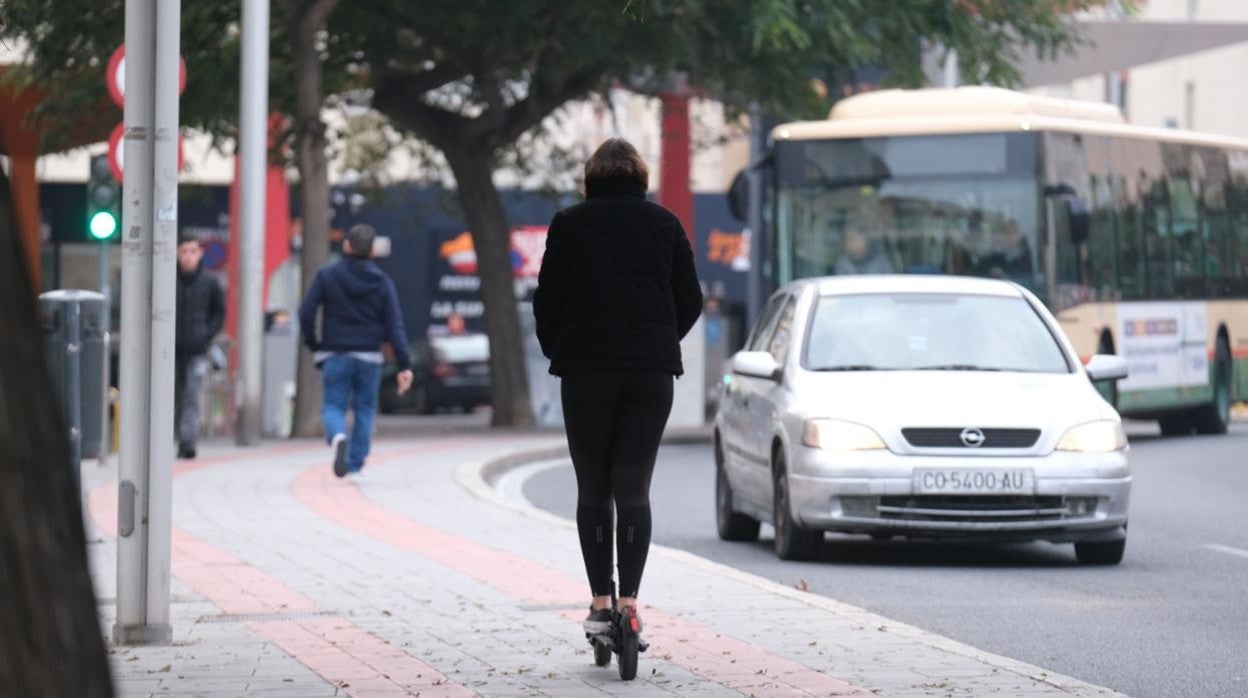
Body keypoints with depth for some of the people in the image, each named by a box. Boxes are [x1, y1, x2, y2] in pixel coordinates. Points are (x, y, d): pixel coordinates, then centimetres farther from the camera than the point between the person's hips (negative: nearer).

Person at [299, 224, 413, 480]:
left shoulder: (327, 276, -3)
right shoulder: (382, 282, 0)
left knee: (333, 407, 4)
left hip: (335, 355, -1)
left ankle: (337, 437, -30)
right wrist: (404, 365, -8)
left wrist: (313, 344, 8)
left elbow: (306, 312, -8)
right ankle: (356, 466, 14)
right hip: (369, 357, 1)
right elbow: (394, 325, -6)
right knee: (365, 409, 14)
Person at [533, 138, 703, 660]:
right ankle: (629, 601, -8)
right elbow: (690, 301, 7)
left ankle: (601, 602, 4)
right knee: (633, 489, 3)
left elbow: (547, 302, 1)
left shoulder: (570, 224, 1)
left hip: (586, 372, -1)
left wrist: (557, 353, 16)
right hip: (653, 372, 1)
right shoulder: (665, 224, 6)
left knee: (593, 490, 7)